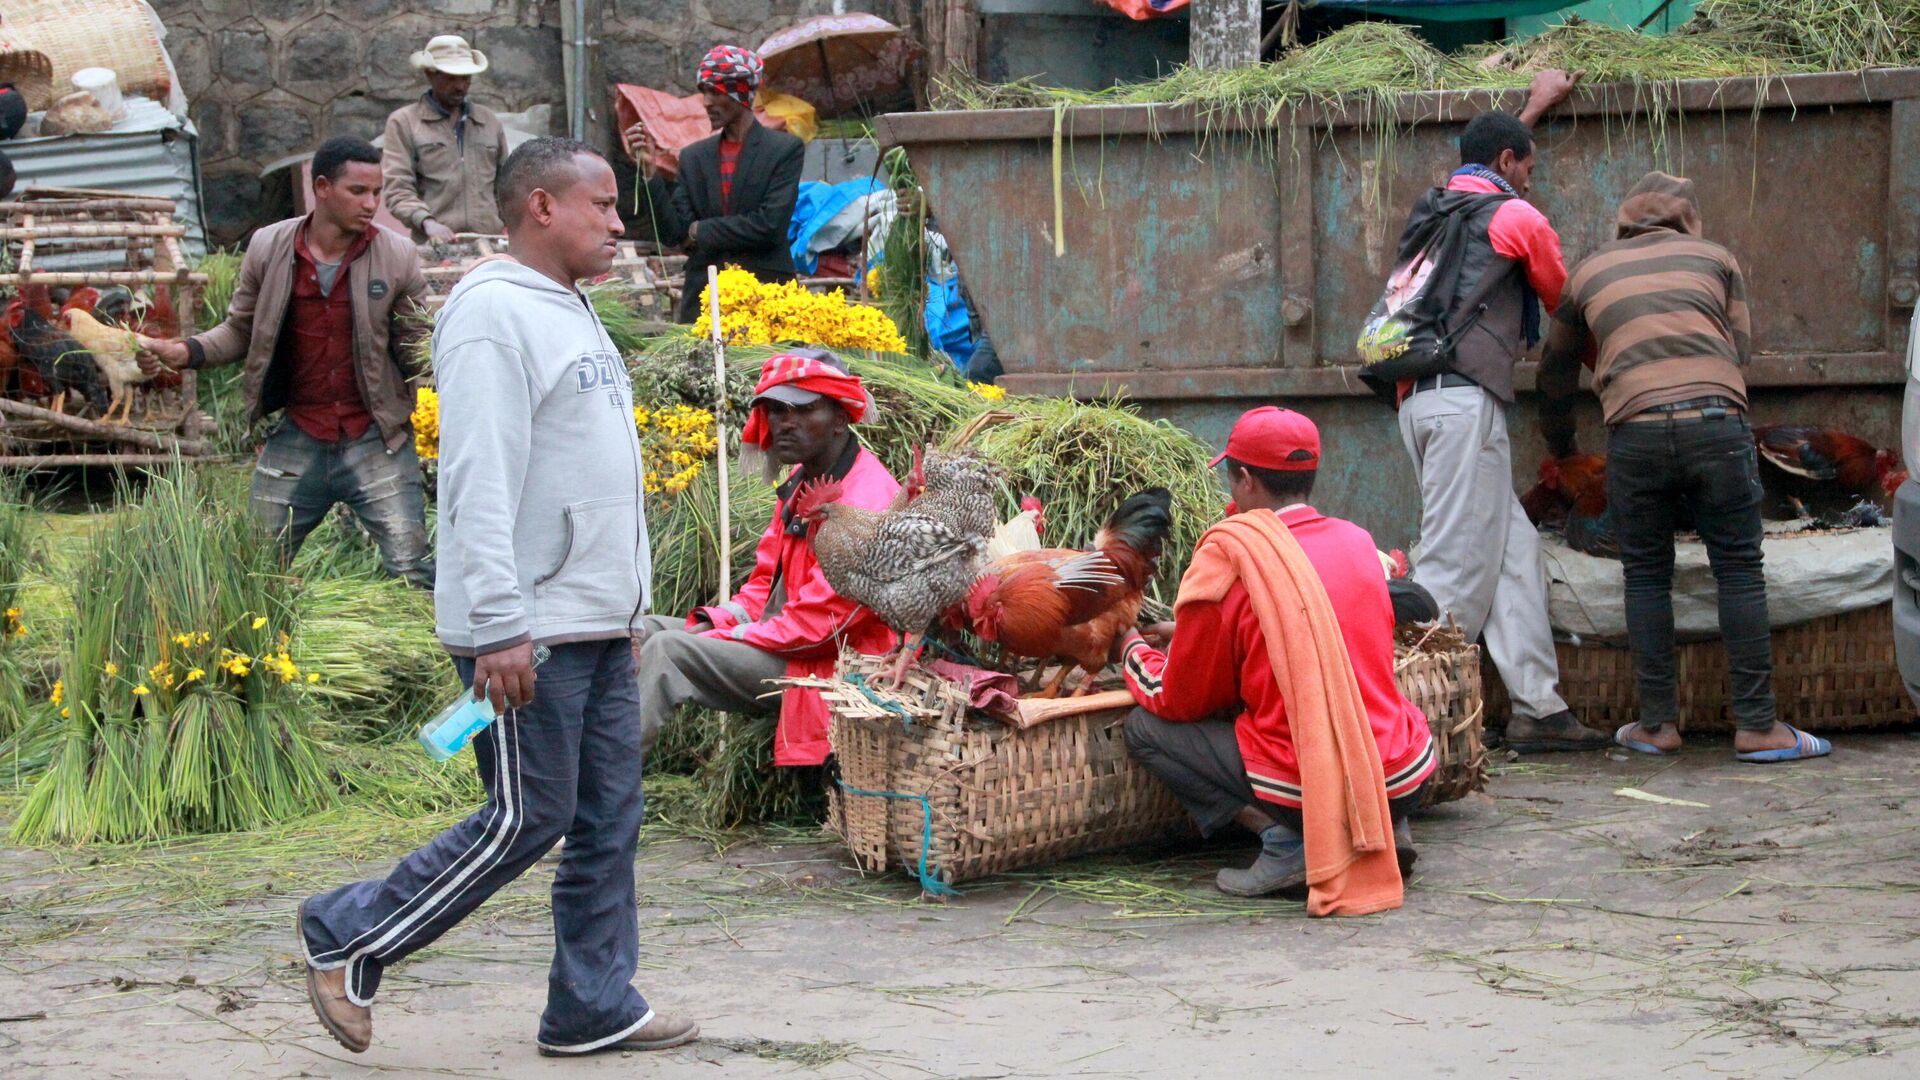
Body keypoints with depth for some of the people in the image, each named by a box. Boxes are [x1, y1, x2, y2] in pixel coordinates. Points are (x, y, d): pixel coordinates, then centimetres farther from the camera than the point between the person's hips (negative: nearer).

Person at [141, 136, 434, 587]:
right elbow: (241, 329, 8)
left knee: (412, 568, -5)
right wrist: (187, 352, -9)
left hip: (375, 442, -2)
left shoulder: (398, 256, -4)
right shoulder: (269, 247, -1)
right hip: (297, 441, 2)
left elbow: (419, 347, 1)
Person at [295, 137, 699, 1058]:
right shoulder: (494, 313, -14)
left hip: (597, 628, 10)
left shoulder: (570, 314, 19)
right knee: (528, 819, -4)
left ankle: (595, 1007, 15)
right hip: (528, 633, -9)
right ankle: (347, 939, 8)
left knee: (608, 819, 9)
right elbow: (479, 485, -20)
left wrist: (626, 607, 22)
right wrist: (501, 628, -24)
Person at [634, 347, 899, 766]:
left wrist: (727, 635, -16)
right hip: (777, 639, 11)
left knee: (668, 650, -23)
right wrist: (718, 621, 1)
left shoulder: (867, 500, -19)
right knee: (645, 631, 6)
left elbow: (823, 618, -22)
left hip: (825, 665, -11)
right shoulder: (801, 481, 13)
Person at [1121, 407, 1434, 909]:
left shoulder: (1227, 552, -8)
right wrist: (1191, 633, 33)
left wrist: (1133, 651, 22)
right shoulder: (1357, 540, 9)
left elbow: (1178, 700, 1)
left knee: (1144, 726, 8)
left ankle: (1284, 838, -6)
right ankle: (1388, 828, 12)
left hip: (1306, 787, -6)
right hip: (1403, 778, 6)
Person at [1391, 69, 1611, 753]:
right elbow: (1563, 300, 16)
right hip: (1467, 398, -8)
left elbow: (1484, 159, 44)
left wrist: (1535, 106, 57)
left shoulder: (1433, 208, 21)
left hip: (1420, 397, 8)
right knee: (1457, 567, -9)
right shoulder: (1516, 218, 1)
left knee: (1514, 550, 8)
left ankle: (1538, 708, 5)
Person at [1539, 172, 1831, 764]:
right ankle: (1757, 726, 5)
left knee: (1646, 576, 11)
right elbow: (1741, 347, 18)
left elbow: (1556, 368, 34)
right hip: (1717, 421, -1)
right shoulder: (1716, 258, 20)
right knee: (1739, 571, 5)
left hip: (1635, 432, 1)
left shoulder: (1589, 272, 23)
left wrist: (1559, 441, 50)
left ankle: (1656, 724, 12)